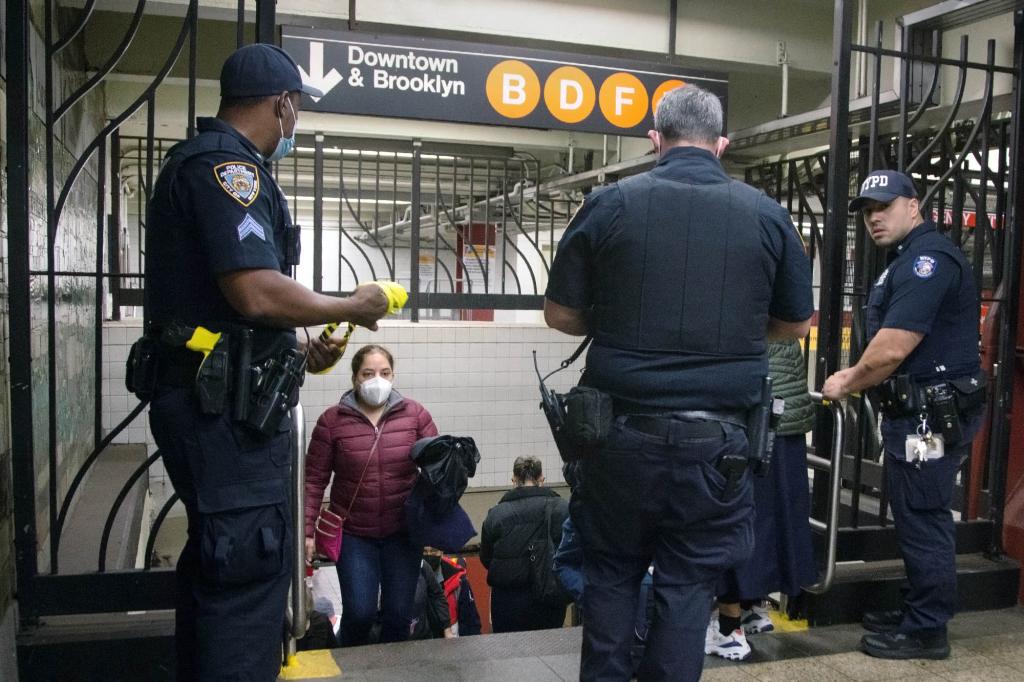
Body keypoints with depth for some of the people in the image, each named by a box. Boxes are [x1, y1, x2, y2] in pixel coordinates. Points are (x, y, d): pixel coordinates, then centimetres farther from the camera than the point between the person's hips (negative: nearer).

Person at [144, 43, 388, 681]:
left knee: (216, 566, 21)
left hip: (213, 402, 11)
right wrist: (351, 307, -10)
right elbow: (257, 293, -25)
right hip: (226, 407, -11)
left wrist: (298, 352, 18)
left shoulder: (203, 162, 19)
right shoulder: (227, 164, -13)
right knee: (249, 570, -5)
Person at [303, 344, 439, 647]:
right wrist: (306, 530, -7)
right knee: (359, 612, -3)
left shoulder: (415, 414, -3)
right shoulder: (332, 419, -6)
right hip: (353, 533, -1)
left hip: (403, 531, 1)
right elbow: (314, 480, -4)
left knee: (399, 613, 7)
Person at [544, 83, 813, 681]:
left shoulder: (610, 204, -4)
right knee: (688, 584, 13)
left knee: (612, 571, 18)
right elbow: (796, 325, 10)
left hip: (623, 432, 0)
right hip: (717, 440, 1)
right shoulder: (767, 214, 0)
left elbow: (560, 314, 1)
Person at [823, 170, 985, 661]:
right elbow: (890, 348, 23)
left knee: (923, 520, -2)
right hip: (915, 411, 11)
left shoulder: (928, 257, -17)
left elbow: (891, 349, -23)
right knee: (916, 516, 18)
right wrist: (856, 378, 8)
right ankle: (918, 612, 30)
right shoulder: (908, 259, 18)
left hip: (934, 413, -11)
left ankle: (926, 632, 10)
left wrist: (846, 385, -8)